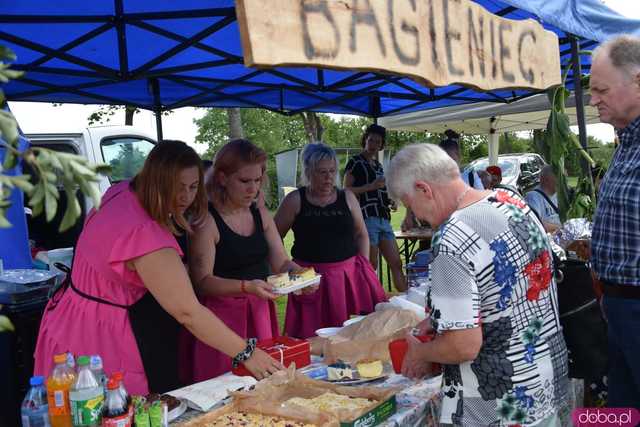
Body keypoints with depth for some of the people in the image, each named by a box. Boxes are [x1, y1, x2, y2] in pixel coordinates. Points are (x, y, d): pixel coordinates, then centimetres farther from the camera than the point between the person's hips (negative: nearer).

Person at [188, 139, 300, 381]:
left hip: (261, 311, 6)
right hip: (223, 313, -6)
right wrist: (246, 286, -29)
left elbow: (281, 263, 10)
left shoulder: (261, 214, 8)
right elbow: (202, 281, -15)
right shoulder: (207, 220, -12)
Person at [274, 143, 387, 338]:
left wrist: (364, 266, 6)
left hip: (350, 273, 3)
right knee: (314, 335, -7)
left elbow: (361, 235, 15)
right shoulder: (295, 200, 0)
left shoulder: (347, 197, 8)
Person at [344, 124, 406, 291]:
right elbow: (346, 190, -6)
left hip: (383, 219, 7)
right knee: (371, 266, -5)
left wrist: (390, 200, 12)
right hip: (366, 218, -7)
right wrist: (371, 186, -16)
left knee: (396, 264, 4)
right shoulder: (355, 162, 1)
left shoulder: (378, 165, 22)